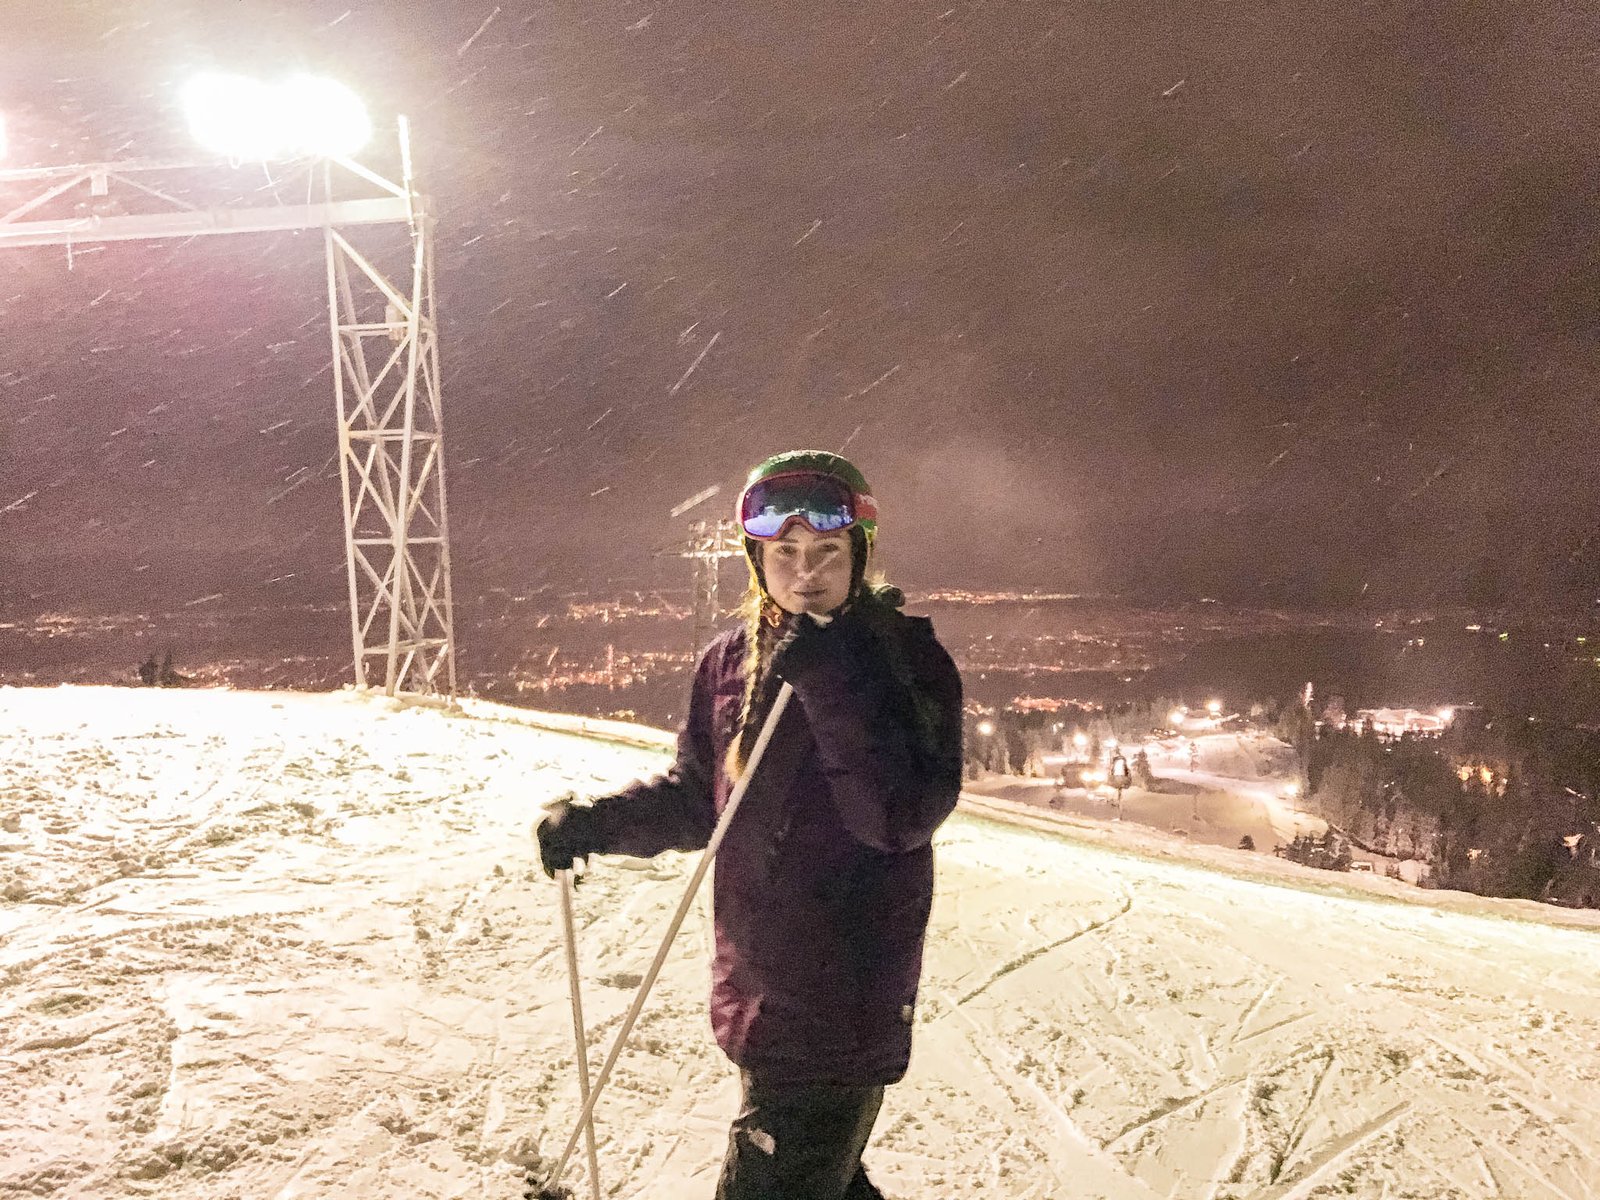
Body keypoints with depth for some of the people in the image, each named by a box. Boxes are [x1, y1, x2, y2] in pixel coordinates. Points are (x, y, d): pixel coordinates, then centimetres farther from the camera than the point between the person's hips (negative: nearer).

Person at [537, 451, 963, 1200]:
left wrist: (828, 680, -28)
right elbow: (696, 799, 12)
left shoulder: (907, 657, -13)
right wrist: (600, 822, -5)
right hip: (756, 991, 6)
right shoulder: (731, 661, 3)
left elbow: (902, 816, -23)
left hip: (841, 1006, -6)